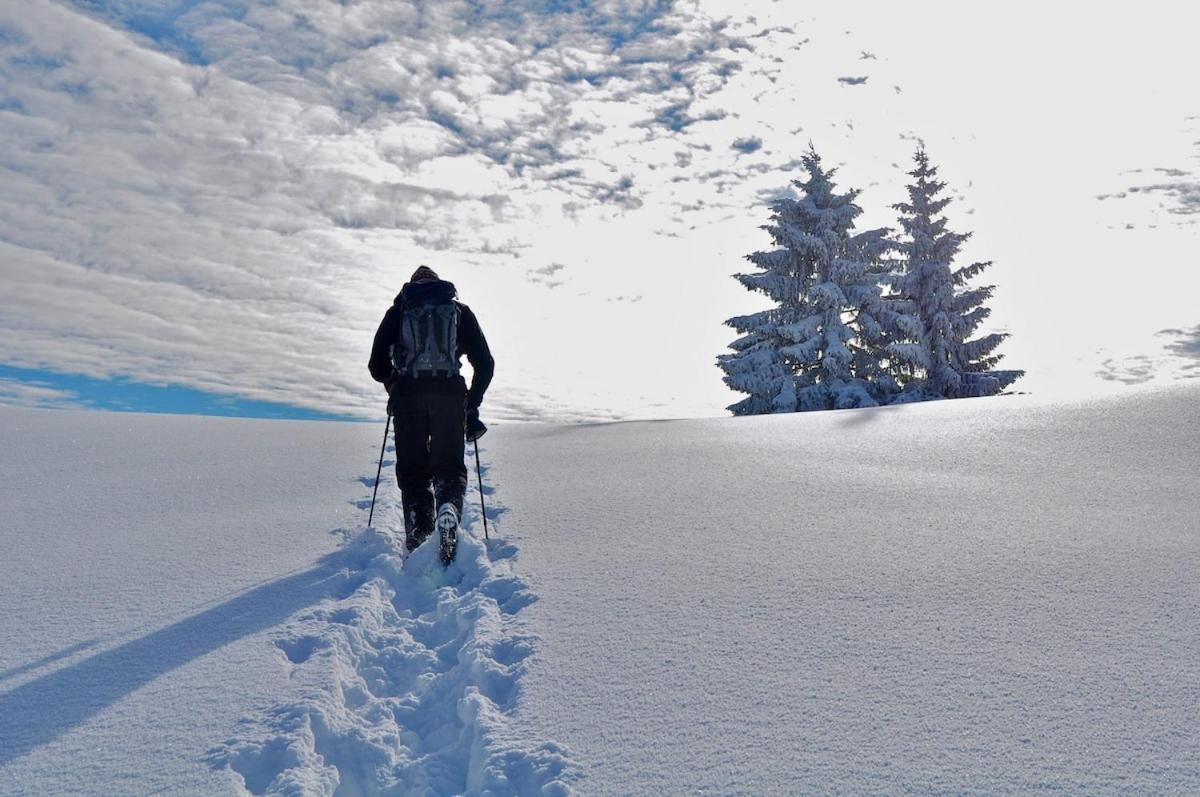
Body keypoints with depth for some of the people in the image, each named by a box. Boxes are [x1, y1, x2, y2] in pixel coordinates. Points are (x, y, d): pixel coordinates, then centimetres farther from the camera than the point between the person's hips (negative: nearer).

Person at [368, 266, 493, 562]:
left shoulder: (398, 310, 16)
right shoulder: (460, 309, 17)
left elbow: (377, 366, 11)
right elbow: (485, 364, 11)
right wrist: (472, 405, 19)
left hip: (408, 396, 0)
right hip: (450, 394, 0)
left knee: (412, 471, 9)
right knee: (450, 467, 7)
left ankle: (417, 537, -5)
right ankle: (448, 510, -23)